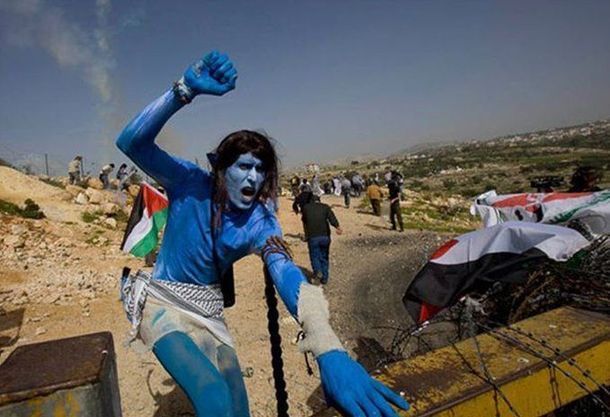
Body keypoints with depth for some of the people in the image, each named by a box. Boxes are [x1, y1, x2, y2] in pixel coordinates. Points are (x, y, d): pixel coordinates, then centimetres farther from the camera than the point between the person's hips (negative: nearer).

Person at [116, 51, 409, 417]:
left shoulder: (260, 222, -14)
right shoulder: (191, 184, -17)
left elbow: (287, 274, -32)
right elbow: (132, 142, -30)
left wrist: (329, 350, -48)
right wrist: (186, 89, -46)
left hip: (208, 312, 4)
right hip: (161, 302, -3)